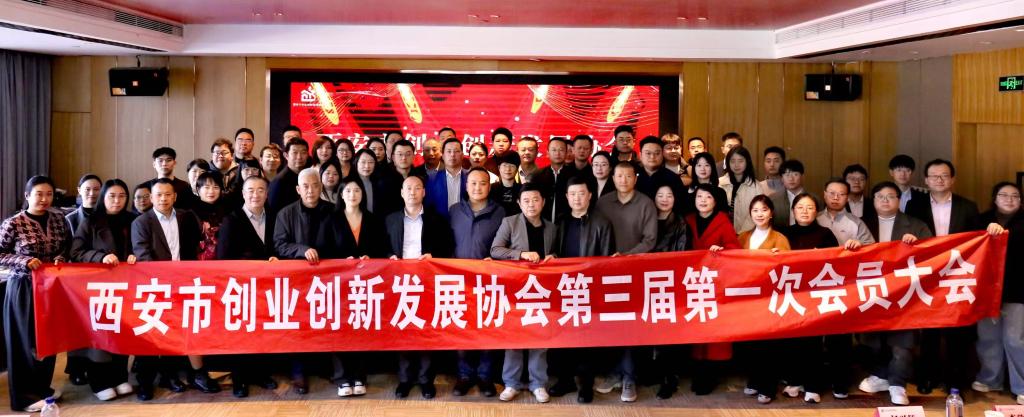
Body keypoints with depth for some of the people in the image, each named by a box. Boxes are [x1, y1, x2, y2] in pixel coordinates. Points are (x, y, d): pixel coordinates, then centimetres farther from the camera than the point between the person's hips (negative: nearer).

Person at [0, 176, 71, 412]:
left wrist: (61, 258, -5)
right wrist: (24, 261, -18)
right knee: (26, 341, 2)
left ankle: (42, 388, 27)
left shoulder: (59, 219, 4)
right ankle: (25, 396, 12)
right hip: (23, 288, -5)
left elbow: (68, 247, 15)